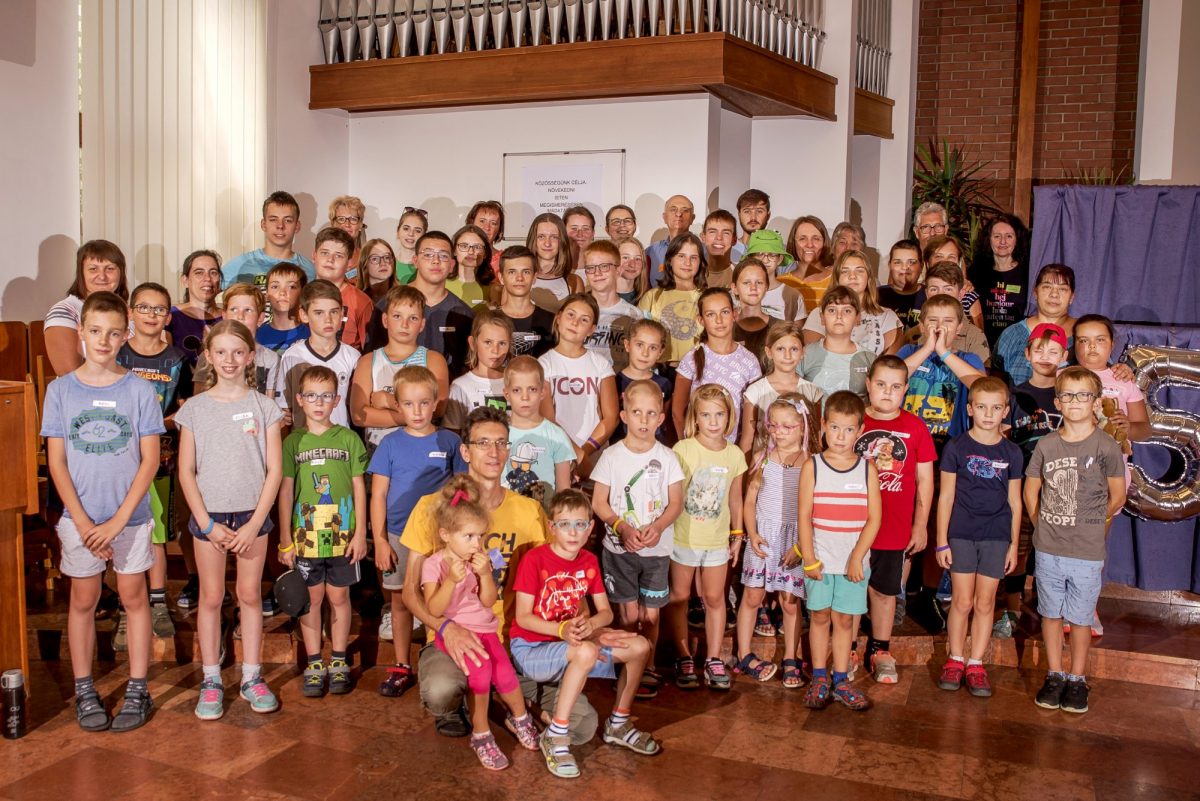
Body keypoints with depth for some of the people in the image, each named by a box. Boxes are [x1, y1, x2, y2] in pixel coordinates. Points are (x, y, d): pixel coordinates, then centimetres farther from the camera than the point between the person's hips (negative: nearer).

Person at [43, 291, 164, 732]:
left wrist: (119, 519, -13)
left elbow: (150, 460, -7)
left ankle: (137, 690, 18)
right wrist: (83, 522, -11)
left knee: (133, 597, 8)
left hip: (131, 516, -1)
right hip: (80, 517, 1)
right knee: (83, 600, 11)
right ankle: (84, 691, 23)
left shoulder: (139, 390, -6)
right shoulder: (60, 390, -2)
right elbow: (56, 462, -3)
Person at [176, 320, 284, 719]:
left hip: (252, 515, 0)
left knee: (250, 594, 7)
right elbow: (186, 472, 0)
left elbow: (274, 470, -2)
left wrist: (254, 524, -9)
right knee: (211, 597, 6)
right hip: (208, 515, 0)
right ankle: (211, 680, 15)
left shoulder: (264, 407, -1)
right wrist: (207, 523, -8)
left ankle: (252, 676, 18)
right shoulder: (195, 408, 0)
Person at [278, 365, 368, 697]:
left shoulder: (349, 439, 1)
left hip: (343, 535, 0)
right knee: (311, 598, 8)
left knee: (339, 596, 9)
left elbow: (359, 487, 3)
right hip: (305, 536, 0)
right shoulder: (293, 442, 2)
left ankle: (338, 663, 21)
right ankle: (314, 664, 18)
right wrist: (285, 538, 0)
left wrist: (360, 532, -2)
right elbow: (285, 491, 3)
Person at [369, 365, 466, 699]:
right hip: (399, 536, 1)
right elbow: (378, 495, 1)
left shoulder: (450, 442, 0)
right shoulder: (391, 443, 0)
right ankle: (401, 668, 22)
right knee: (400, 601, 10)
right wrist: (380, 540, -3)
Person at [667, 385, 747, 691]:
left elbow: (735, 497, 9)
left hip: (717, 539, 3)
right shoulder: (683, 449, -13)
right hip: (683, 536, -2)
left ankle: (713, 659, 21)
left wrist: (738, 534, 12)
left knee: (715, 598, 10)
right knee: (680, 597, 8)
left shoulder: (735, 454, -2)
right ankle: (684, 658, 21)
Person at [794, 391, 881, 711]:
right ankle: (819, 679, 20)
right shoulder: (812, 466, -3)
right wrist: (808, 558, -9)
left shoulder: (867, 468, -2)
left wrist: (857, 557, -10)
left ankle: (841, 680, 19)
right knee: (820, 616, 9)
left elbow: (874, 517, -4)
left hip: (853, 561, 0)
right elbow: (804, 515, -4)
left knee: (843, 619, 9)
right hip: (819, 559, 0)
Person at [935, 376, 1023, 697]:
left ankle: (976, 664, 17)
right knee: (962, 601, 2)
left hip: (996, 537, 2)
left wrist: (1014, 544, 6)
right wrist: (942, 541, -3)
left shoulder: (1011, 452, 4)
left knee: (985, 602, 7)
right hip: (961, 534, -2)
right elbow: (946, 497, -1)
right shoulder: (956, 447, -2)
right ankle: (955, 660, 17)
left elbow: (1014, 501, 9)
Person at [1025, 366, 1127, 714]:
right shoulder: (1046, 445, 0)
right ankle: (1054, 675, 26)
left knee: (1080, 618, 8)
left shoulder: (1106, 447, -8)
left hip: (1087, 553, -3)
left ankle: (1077, 679, 23)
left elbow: (1117, 497, 1)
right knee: (1051, 614, 12)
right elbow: (1031, 490, 12)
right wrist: (1045, 526, 8)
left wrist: (1087, 525, 6)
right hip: (1048, 550, 3)